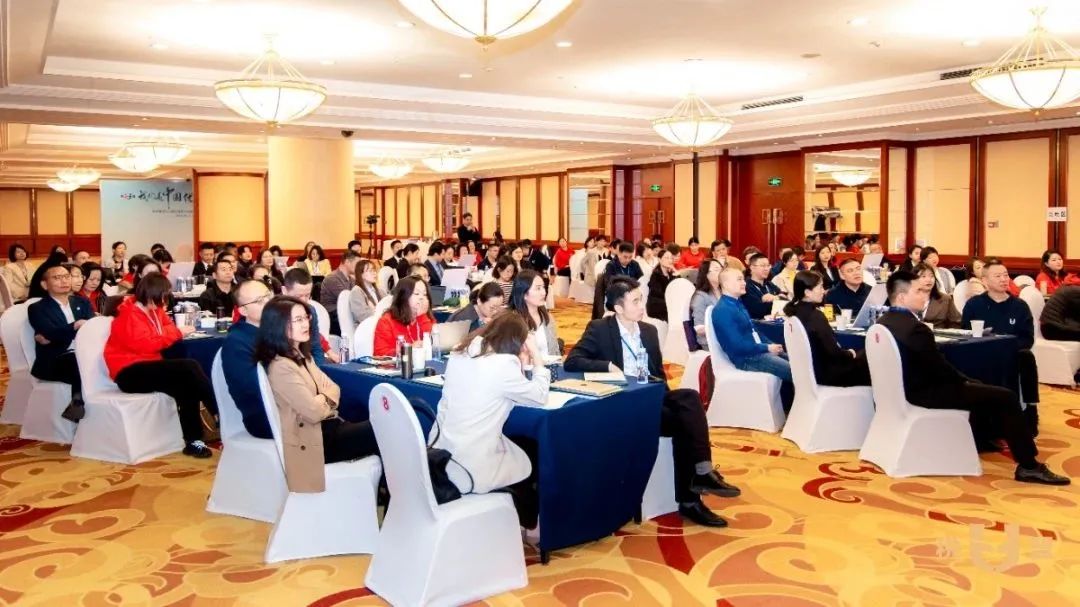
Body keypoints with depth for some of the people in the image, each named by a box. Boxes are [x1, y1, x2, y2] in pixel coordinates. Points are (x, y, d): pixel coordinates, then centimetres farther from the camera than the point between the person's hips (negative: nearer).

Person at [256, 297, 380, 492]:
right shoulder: (280, 367, -19)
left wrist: (322, 400, -11)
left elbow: (333, 388, 10)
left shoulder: (302, 356, 12)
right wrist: (325, 399, 0)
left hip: (327, 426, 9)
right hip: (312, 439, -9)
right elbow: (314, 412, -21)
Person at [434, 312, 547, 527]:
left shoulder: (459, 353, 5)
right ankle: (527, 524, 40)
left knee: (521, 445, 25)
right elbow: (539, 397, -3)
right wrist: (537, 357, 5)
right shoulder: (503, 363, -16)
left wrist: (519, 363, 13)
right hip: (470, 470, -7)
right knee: (534, 454, 20)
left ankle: (518, 517, 38)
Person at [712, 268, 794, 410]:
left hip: (758, 350, 10)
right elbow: (738, 346, -24)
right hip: (746, 358, -10)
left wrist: (771, 345, 5)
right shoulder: (722, 310, -20)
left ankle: (787, 407, 18)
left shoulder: (737, 303, 12)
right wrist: (767, 348, -15)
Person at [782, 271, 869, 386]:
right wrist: (850, 354, -4)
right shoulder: (815, 316, -24)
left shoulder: (796, 311, 1)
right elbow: (833, 352, -22)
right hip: (826, 372, -8)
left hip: (810, 369, 8)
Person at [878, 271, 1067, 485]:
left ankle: (982, 437, 46)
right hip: (925, 393, -10)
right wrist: (966, 381, 2)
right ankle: (1028, 466, 0)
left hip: (908, 387, 10)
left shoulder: (883, 321, 3)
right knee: (1005, 397, -6)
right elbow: (941, 367, -19)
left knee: (980, 386, 30)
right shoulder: (915, 328, -27)